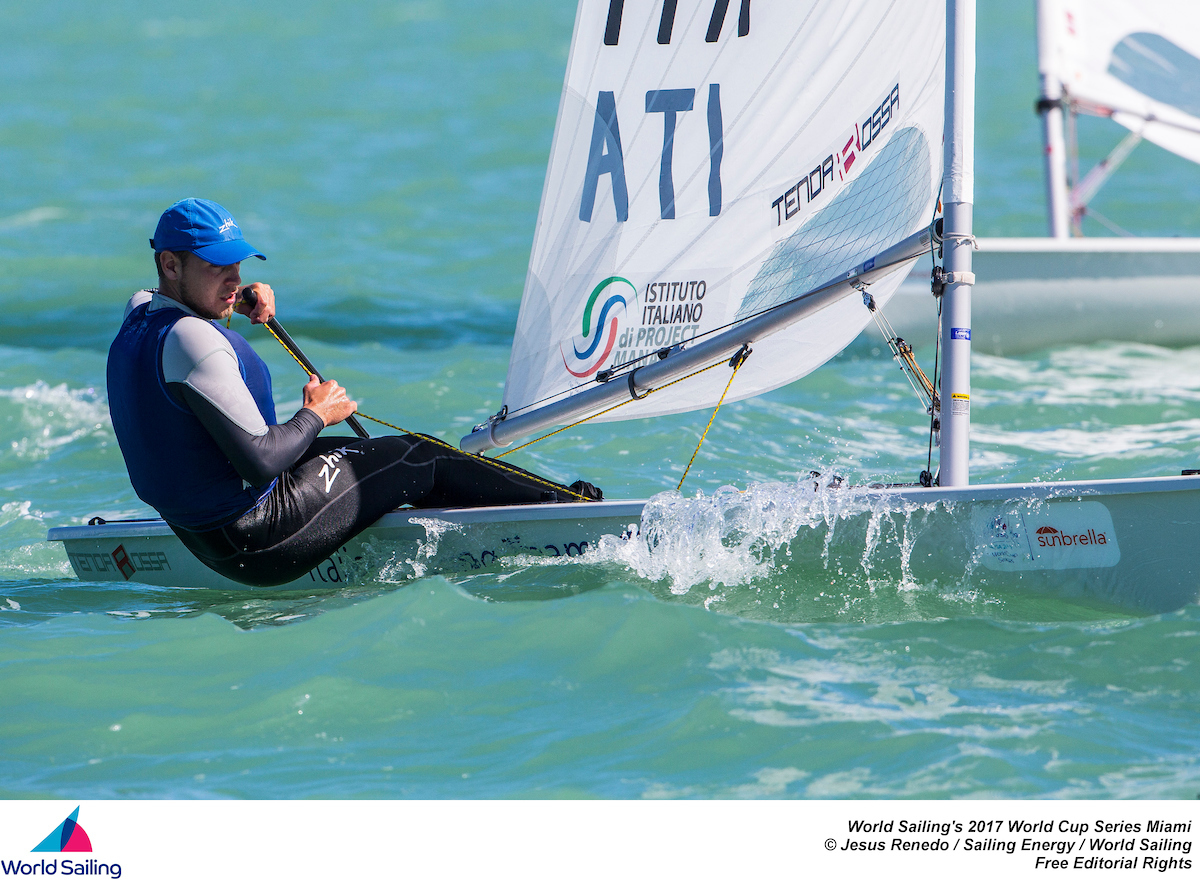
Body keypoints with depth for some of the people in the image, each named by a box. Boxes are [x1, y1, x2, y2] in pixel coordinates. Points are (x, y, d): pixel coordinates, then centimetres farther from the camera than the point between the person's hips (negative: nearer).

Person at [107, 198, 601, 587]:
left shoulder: (137, 315, 3)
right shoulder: (193, 340, -27)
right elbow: (260, 462, -30)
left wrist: (234, 298, 11)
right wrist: (316, 416, -10)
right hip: (259, 545, -10)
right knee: (421, 460, 4)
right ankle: (563, 507, 18)